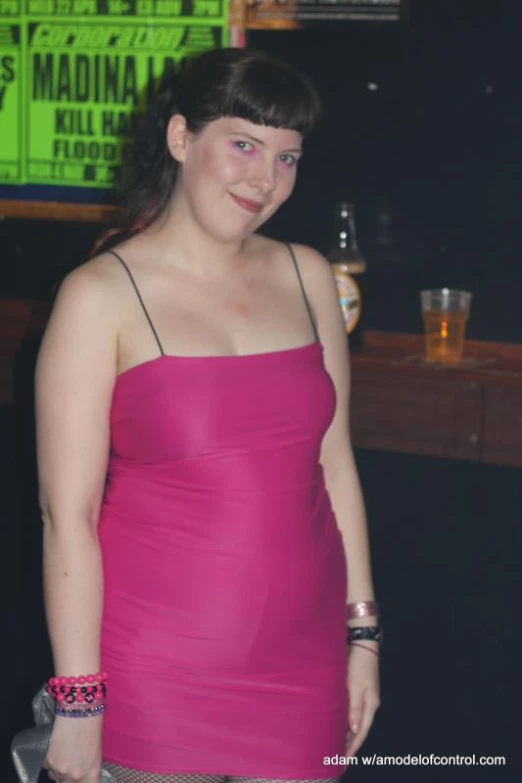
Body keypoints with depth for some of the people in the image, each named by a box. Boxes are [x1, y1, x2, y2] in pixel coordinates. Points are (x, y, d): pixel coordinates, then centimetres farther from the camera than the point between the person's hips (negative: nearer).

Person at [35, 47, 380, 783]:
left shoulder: (306, 277, 5)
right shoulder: (101, 295, -9)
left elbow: (334, 461, 10)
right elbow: (68, 514, -11)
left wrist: (363, 632, 9)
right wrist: (78, 702, -12)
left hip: (303, 663, 4)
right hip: (156, 671, -4)